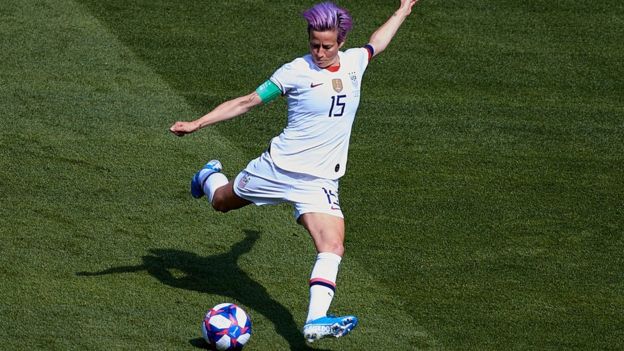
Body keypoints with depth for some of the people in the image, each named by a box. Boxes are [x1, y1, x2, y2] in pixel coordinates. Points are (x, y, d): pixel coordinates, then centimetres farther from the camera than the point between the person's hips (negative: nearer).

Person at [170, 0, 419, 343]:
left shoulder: (354, 62, 2)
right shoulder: (296, 71, -10)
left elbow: (376, 43, 27)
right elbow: (247, 102, -5)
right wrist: (197, 123, -8)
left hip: (319, 182, 2)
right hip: (277, 167, -2)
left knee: (332, 246, -19)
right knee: (221, 201, 20)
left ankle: (315, 320, -28)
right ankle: (210, 176, 56)